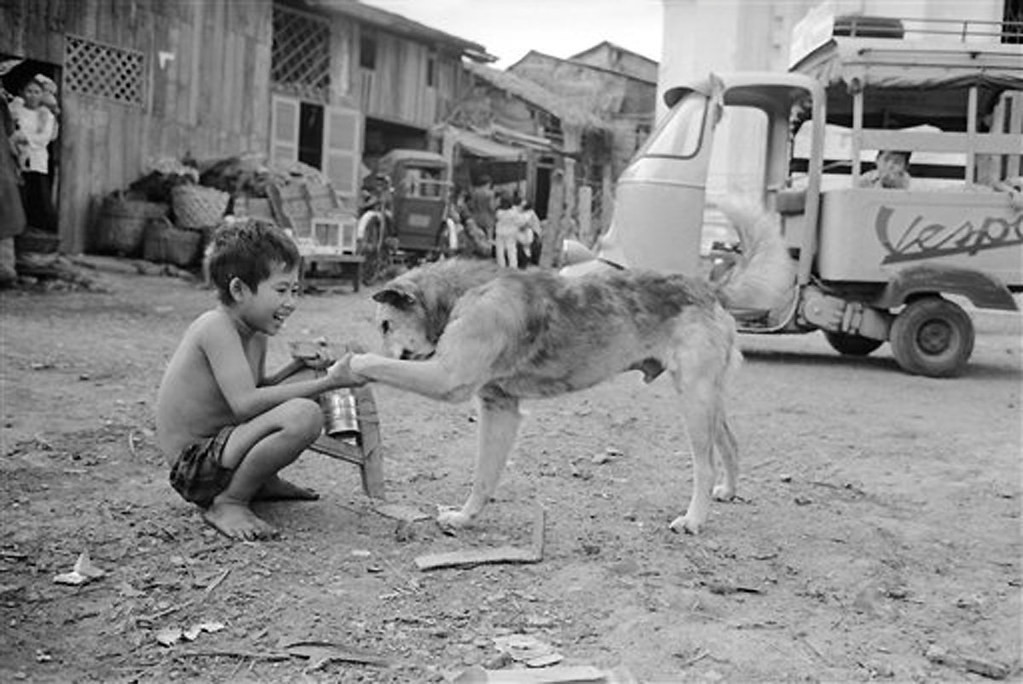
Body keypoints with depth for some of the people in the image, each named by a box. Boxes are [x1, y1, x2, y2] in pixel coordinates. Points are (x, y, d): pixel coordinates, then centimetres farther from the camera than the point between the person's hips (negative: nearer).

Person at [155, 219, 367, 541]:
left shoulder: (255, 334, 9)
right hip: (196, 470, -10)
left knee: (310, 380, 12)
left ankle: (262, 482, 15)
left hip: (219, 449, 10)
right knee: (304, 415, -31)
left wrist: (299, 367, 3)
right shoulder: (216, 326, -19)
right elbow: (244, 404, -29)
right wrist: (327, 383, -27)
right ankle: (227, 503, -13)